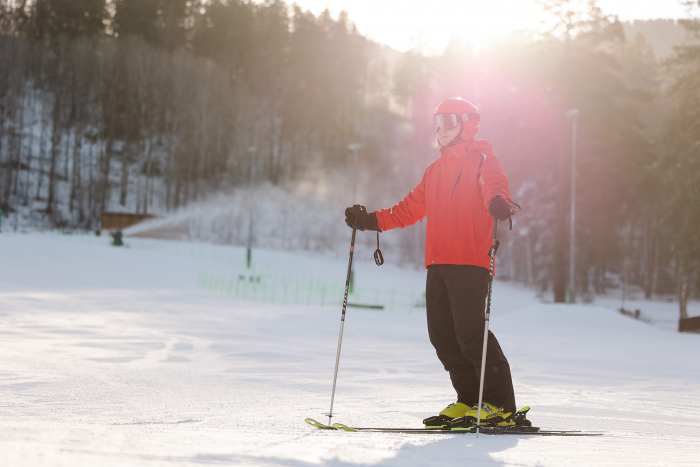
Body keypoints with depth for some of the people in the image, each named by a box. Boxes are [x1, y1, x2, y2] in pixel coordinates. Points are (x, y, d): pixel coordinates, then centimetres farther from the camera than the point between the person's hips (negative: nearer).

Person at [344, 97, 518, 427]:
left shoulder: (481, 159, 2)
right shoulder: (436, 169, 25)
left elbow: (493, 185, -19)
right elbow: (410, 209, 28)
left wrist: (498, 202, -42)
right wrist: (372, 221, 19)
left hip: (470, 263, -8)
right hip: (438, 264, 8)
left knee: (470, 332, -14)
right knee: (442, 334, 3)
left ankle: (501, 406, -9)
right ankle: (469, 402, 10)